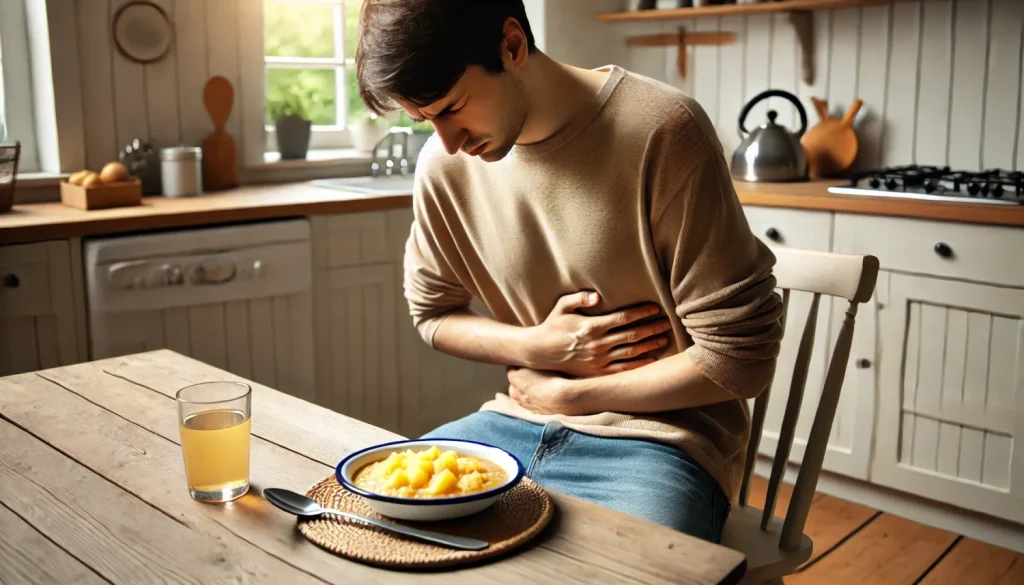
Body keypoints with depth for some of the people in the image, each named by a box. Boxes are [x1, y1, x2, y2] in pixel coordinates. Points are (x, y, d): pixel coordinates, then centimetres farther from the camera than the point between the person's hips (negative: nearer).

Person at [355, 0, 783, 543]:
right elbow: (433, 314, 14)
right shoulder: (444, 163, -3)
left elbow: (739, 360, -14)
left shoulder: (661, 131, -18)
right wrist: (541, 349, -5)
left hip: (657, 435, -4)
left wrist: (566, 395, -6)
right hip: (520, 422, 5)